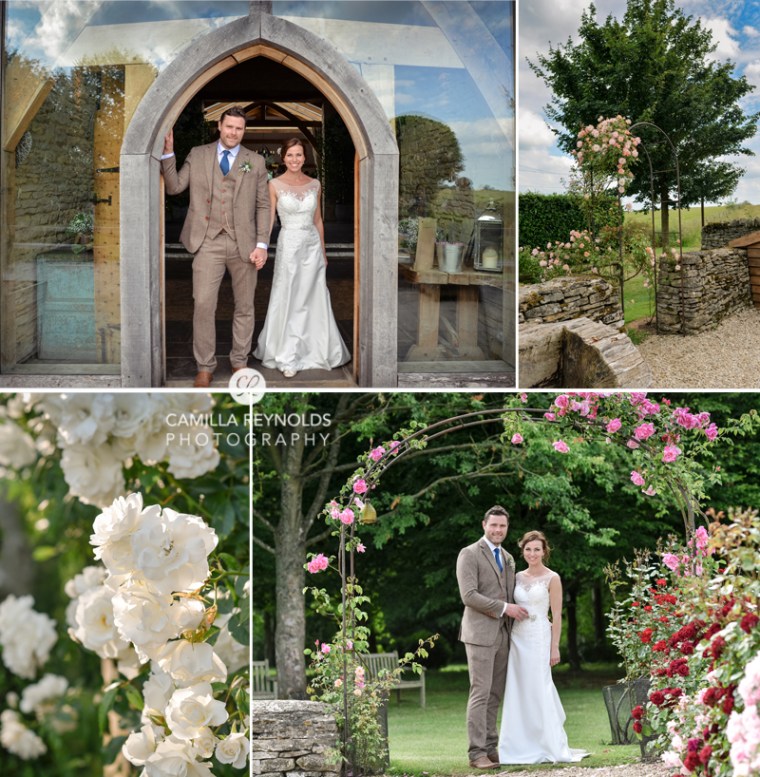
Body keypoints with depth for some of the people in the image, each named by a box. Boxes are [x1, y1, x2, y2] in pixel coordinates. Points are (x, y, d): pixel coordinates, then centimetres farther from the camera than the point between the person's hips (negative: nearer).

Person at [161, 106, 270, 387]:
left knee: (244, 307, 8)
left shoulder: (255, 162, 7)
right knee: (203, 304, -6)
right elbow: (174, 186, 2)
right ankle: (205, 367, 4)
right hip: (208, 241, -1)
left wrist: (262, 245, -3)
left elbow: (263, 206, 6)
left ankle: (239, 362, 21)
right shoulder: (197, 155, 8)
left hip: (244, 243, 1)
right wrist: (168, 153, -10)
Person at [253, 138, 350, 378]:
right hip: (289, 244, -3)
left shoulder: (314, 184, 5)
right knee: (288, 301, 1)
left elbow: (318, 220, 11)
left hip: (312, 244, 3)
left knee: (314, 301, 8)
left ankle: (315, 349, 21)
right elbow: (269, 220, -5)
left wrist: (323, 251, 14)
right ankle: (288, 358, 7)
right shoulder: (275, 185, -5)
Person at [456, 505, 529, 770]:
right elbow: (468, 595, -15)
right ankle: (477, 752, -8)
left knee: (495, 696, 7)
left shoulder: (508, 558, 18)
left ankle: (491, 748, 11)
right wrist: (504, 607, -15)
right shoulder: (469, 554, -5)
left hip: (502, 634, 7)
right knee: (480, 693, -9)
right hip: (480, 633, -7)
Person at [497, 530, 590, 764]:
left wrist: (555, 648, -10)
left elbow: (557, 616, -5)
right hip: (518, 638, 5)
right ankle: (522, 748, 9)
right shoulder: (518, 577, 10)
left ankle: (550, 747, 4)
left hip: (539, 639, -5)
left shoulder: (552, 578, -3)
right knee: (518, 692, 4)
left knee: (539, 691, -5)